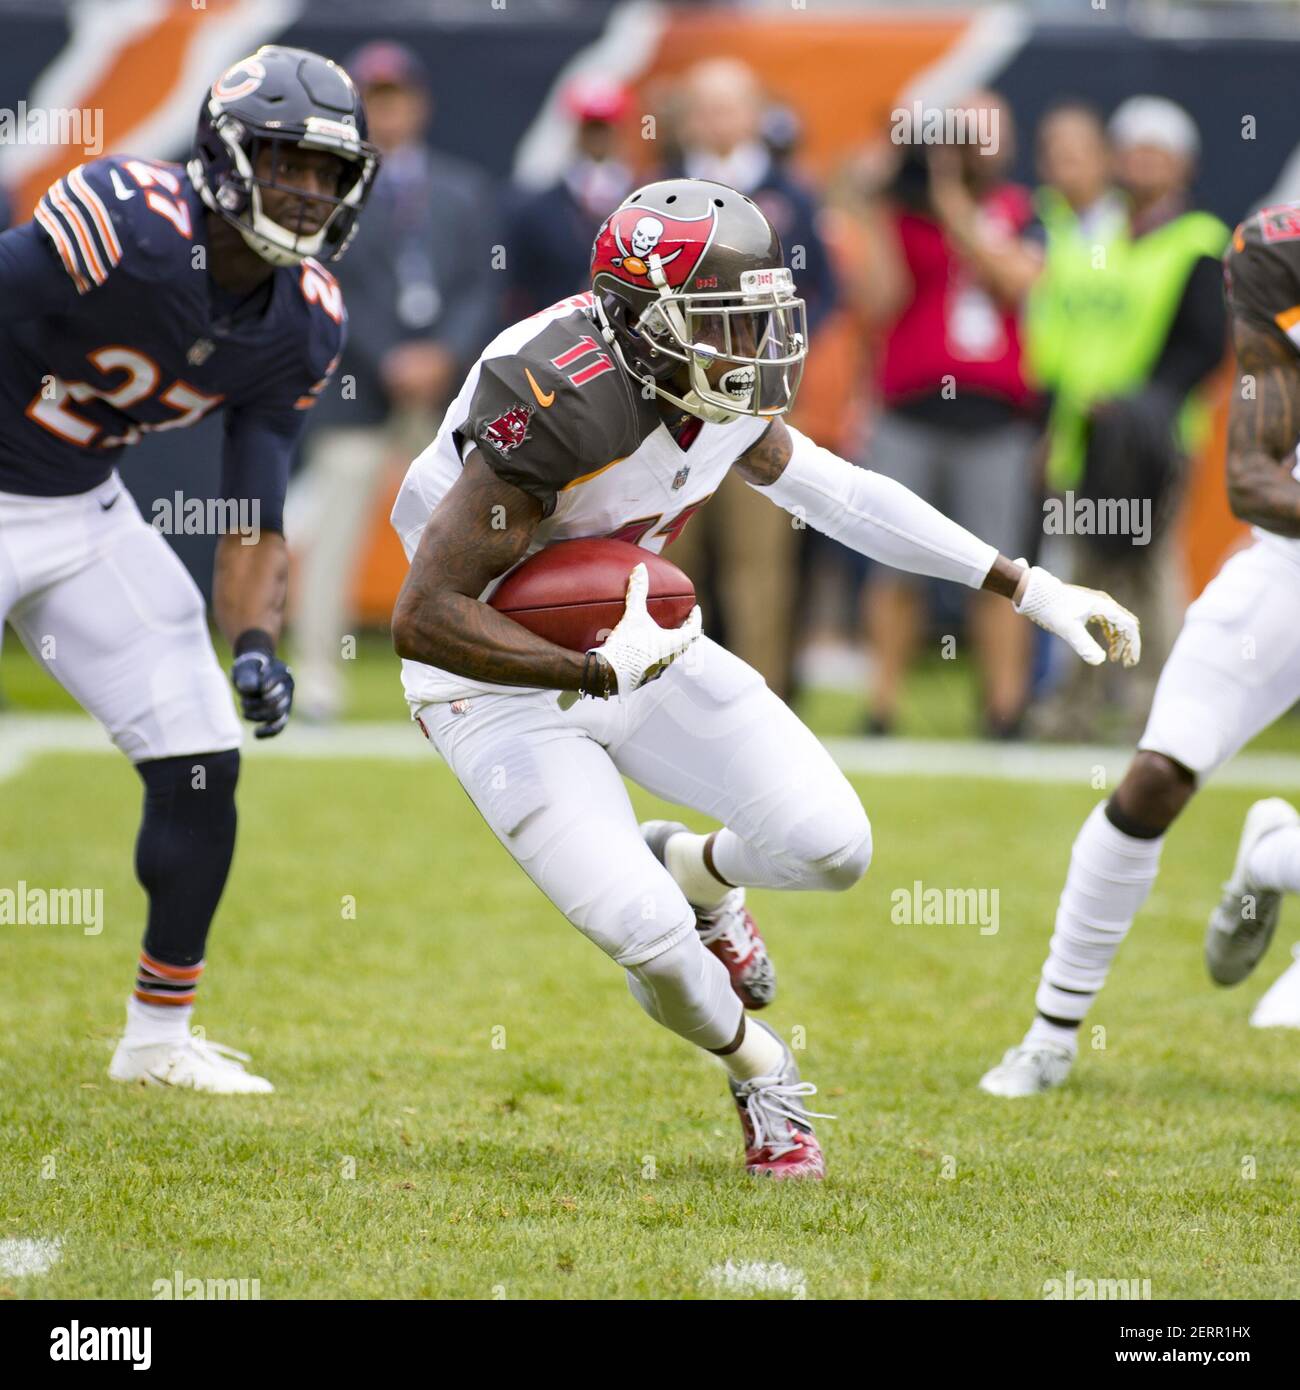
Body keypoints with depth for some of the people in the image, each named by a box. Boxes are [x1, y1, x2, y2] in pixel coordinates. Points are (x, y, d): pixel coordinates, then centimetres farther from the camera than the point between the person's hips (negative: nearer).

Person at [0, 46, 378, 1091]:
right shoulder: (125, 227, -28)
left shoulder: (305, 326, -6)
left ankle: (159, 1038, 20)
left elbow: (254, 515, 1)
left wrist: (254, 645, -16)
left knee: (202, 761, 4)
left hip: (86, 511, 7)